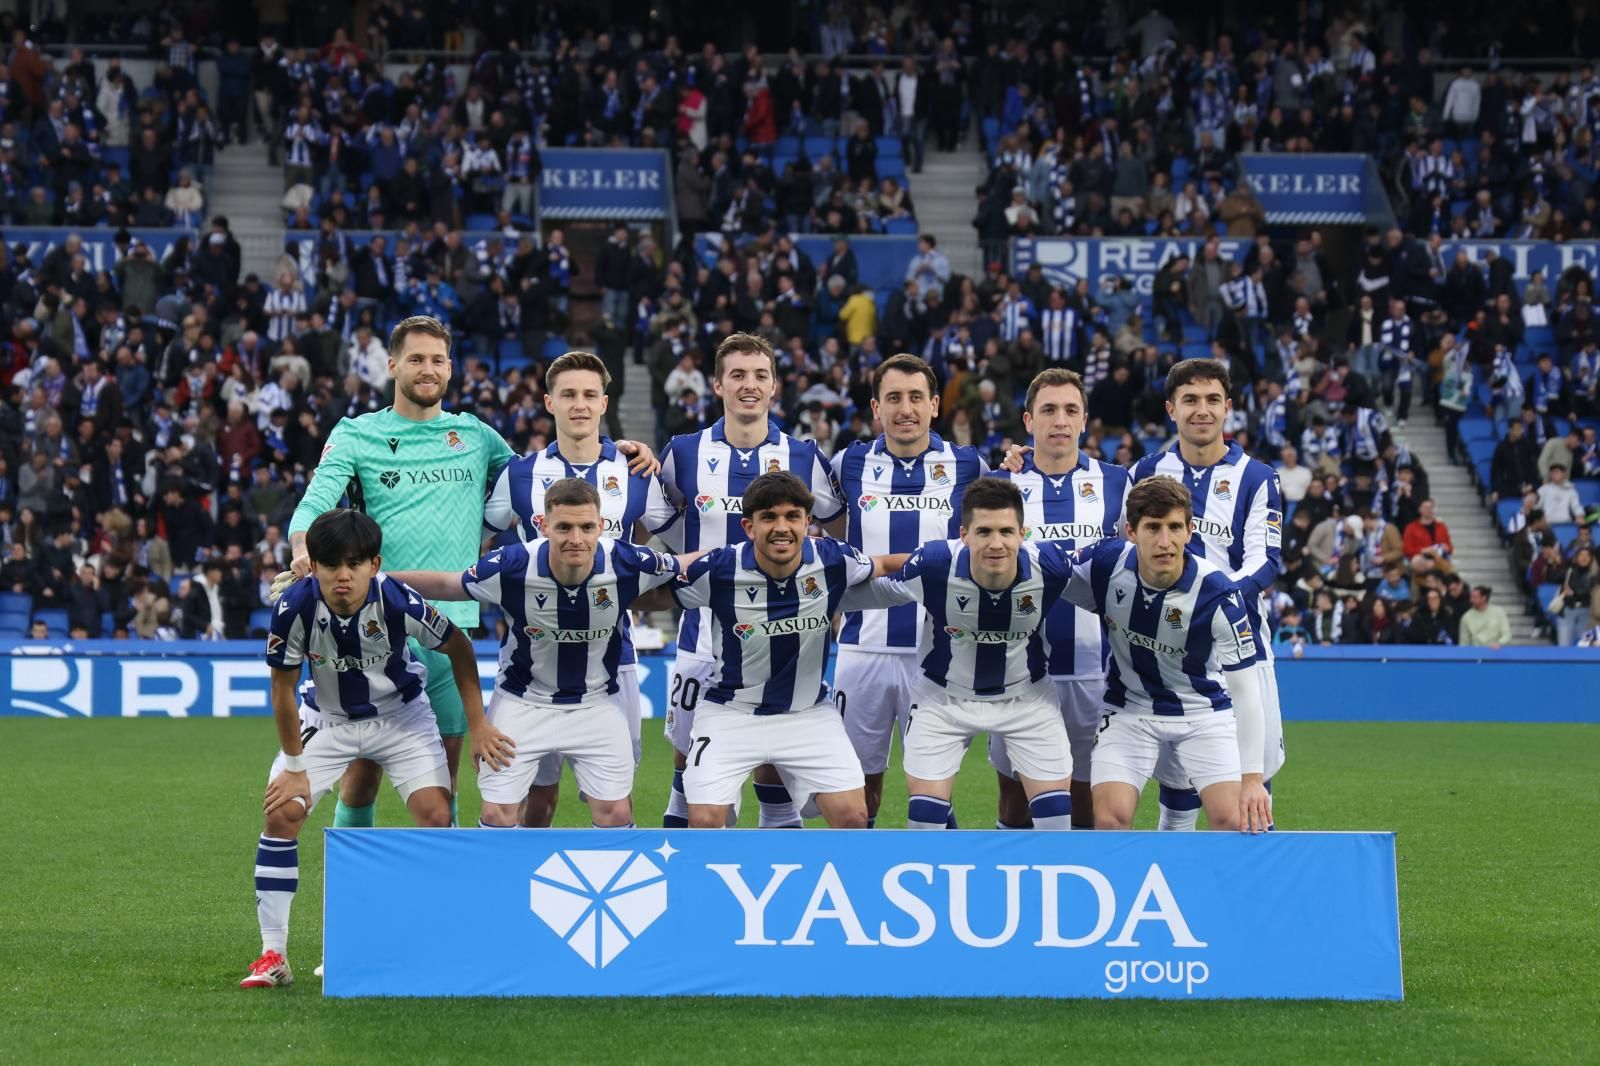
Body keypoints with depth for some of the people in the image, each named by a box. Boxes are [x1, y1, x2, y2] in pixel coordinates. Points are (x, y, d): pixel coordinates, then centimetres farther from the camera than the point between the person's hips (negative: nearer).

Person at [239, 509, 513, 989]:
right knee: (282, 812, -13)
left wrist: (477, 725, -8)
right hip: (326, 717, 1)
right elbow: (283, 690, -13)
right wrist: (295, 767, -8)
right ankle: (273, 955, -3)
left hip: (401, 715, -1)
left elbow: (458, 647, -11)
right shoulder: (295, 607, -28)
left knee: (436, 815, -15)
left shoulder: (398, 601, -30)